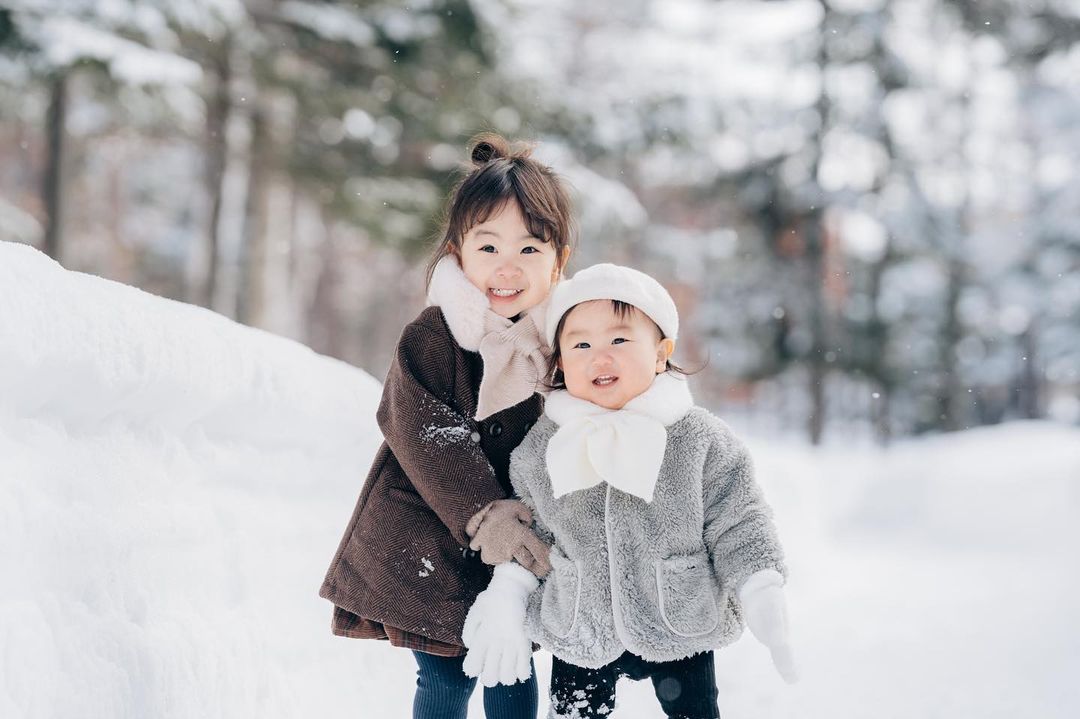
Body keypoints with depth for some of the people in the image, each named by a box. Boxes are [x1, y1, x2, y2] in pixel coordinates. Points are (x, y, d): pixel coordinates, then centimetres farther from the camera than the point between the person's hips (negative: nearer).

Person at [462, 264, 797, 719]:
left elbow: (737, 525, -6)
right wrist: (505, 603, -1)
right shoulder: (540, 450, -5)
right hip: (578, 636, 2)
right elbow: (528, 531, 7)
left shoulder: (702, 441, -11)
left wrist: (762, 598, -15)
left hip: (679, 630, -1)